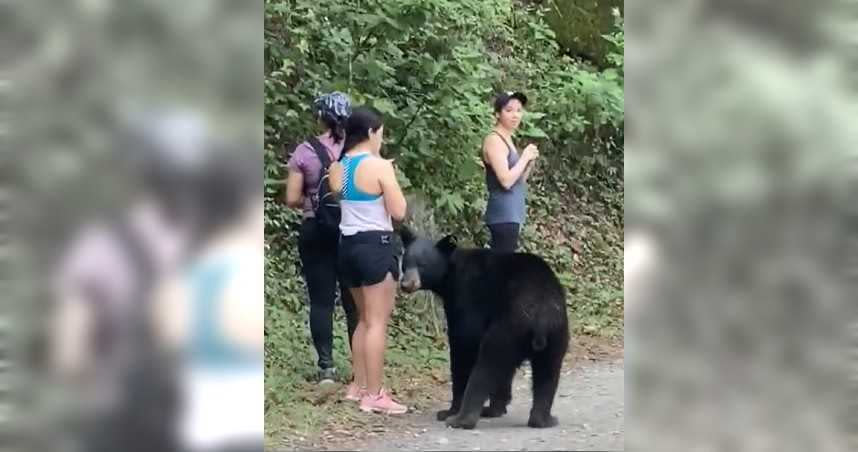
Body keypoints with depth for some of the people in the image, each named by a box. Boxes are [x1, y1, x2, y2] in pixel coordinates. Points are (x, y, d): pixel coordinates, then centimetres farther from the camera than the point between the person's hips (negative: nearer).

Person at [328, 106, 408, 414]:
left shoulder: (337, 169, 7)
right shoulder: (379, 166, -14)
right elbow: (398, 212, -13)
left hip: (348, 245, 8)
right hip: (376, 246, -8)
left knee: (364, 318, 20)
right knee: (377, 322, -4)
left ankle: (359, 386, 24)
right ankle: (374, 395, -4)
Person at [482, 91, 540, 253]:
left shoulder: (506, 140, 17)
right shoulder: (494, 140, -11)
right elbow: (506, 180, -22)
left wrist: (529, 162, 4)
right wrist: (524, 157, -10)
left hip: (511, 215, 10)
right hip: (504, 216, -10)